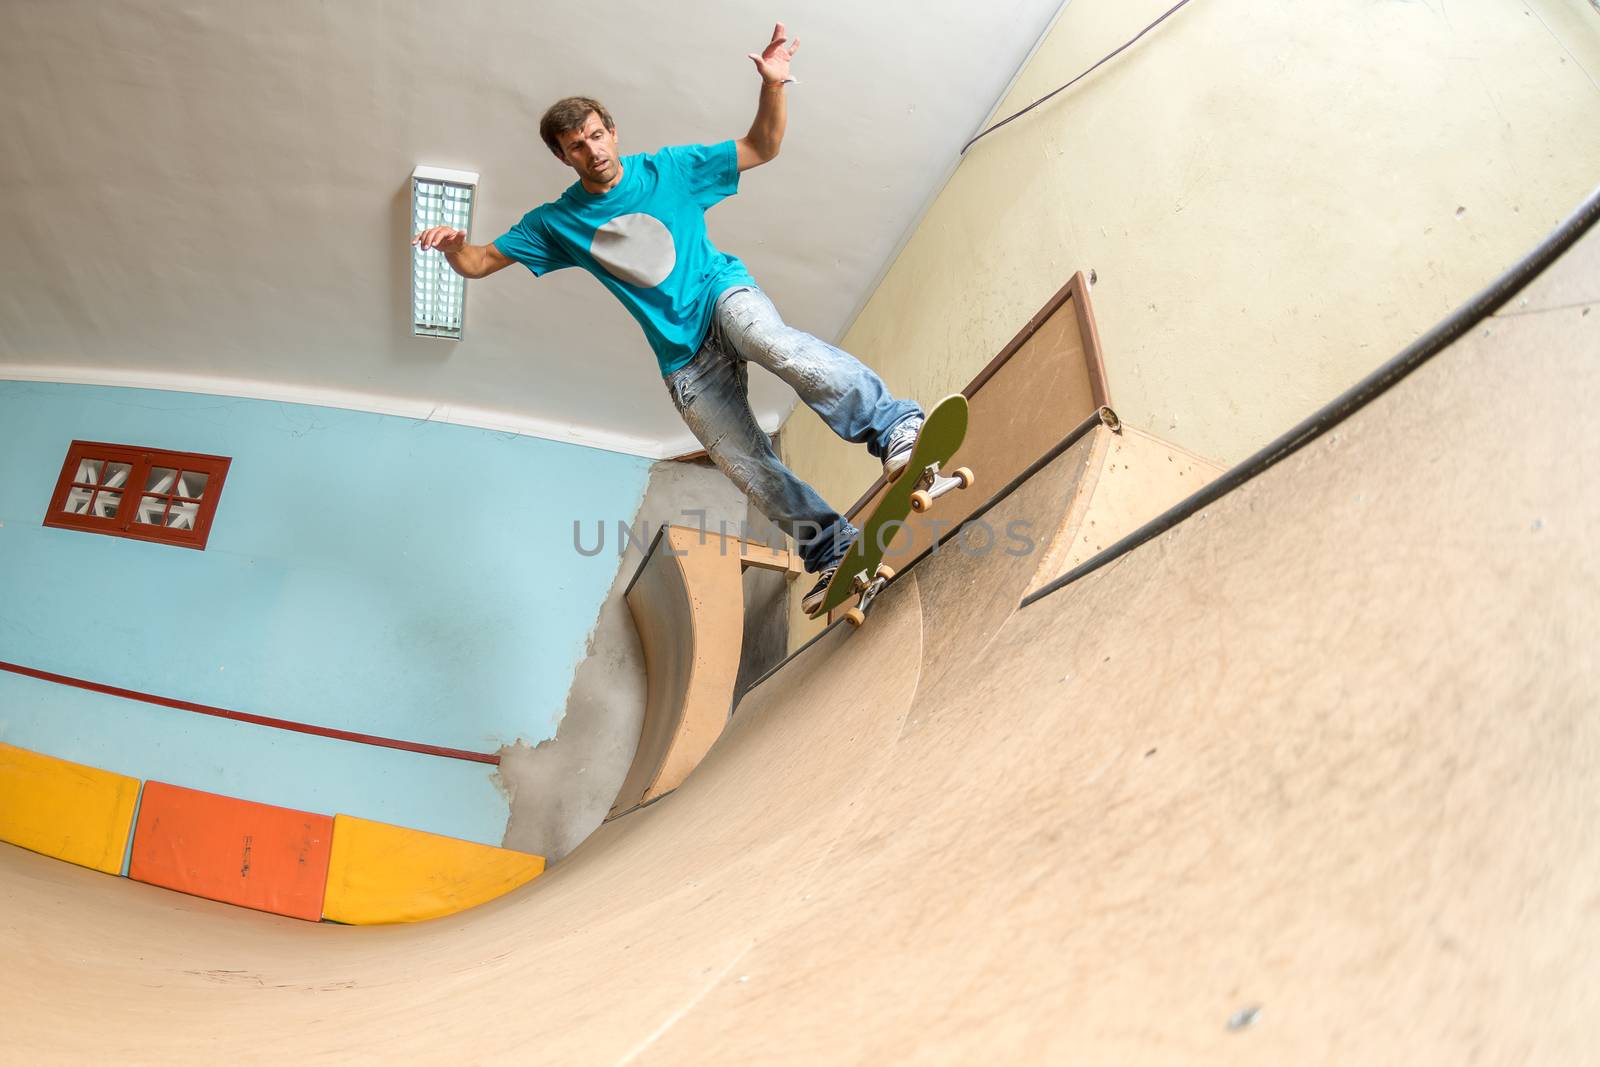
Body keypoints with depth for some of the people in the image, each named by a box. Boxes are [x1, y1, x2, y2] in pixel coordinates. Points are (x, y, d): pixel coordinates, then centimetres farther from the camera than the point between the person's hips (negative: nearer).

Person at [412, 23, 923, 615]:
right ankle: (833, 549, 0)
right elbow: (479, 263, 8)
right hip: (684, 360, 3)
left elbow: (762, 148, 6)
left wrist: (774, 85, -12)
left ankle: (893, 426, -48)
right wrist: (453, 245, -15)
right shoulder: (556, 221, 8)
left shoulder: (669, 169, 3)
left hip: (723, 295, -2)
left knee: (777, 345, -39)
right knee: (749, 469, -9)